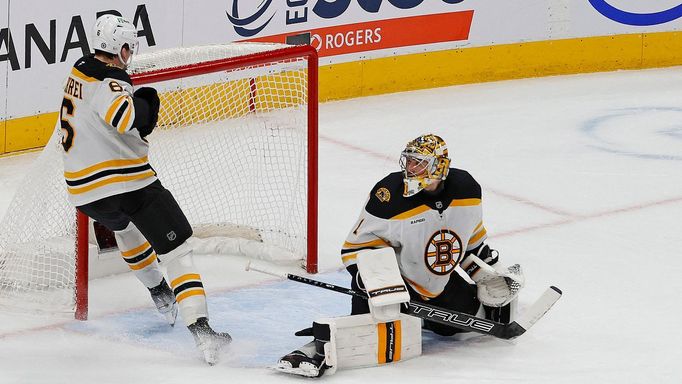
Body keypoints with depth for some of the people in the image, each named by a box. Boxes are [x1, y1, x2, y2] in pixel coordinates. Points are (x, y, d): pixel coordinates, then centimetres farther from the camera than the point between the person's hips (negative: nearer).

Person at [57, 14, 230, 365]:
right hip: (127, 182, -8)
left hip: (84, 190, 8)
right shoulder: (108, 82, -15)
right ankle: (199, 326, -20)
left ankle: (161, 296, 50)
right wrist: (145, 102, -15)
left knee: (124, 227, 39)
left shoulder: (80, 70, 12)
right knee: (176, 249, -6)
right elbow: (126, 118, -35)